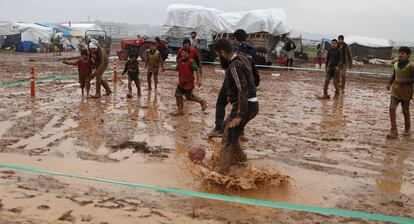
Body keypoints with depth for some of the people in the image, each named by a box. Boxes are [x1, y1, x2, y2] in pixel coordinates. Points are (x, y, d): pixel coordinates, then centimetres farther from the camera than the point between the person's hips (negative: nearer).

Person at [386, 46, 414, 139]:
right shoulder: (396, 65, 5)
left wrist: (402, 80, -24)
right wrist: (390, 83, 5)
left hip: (405, 92, -4)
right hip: (395, 90, 4)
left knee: (405, 111, 10)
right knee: (392, 108, -11)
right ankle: (394, 131, -8)